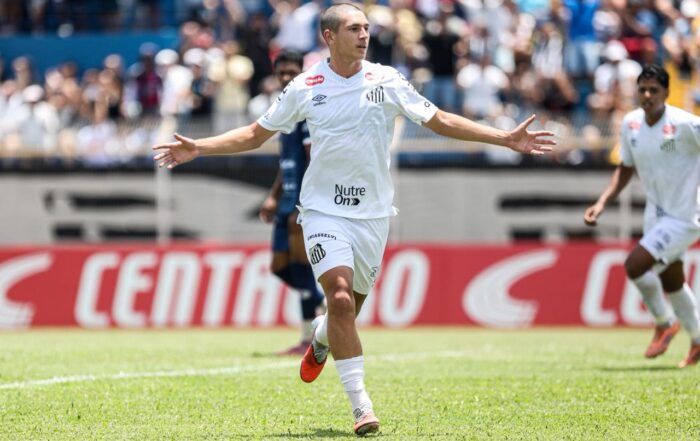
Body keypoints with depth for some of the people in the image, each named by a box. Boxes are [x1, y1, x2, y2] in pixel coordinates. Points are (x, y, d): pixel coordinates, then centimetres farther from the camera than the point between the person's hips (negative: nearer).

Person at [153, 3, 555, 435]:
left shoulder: (387, 81, 0)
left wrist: (506, 138, -2)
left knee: (349, 308, 9)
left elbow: (440, 120, 5)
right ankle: (361, 406, -15)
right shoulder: (304, 88, -2)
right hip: (325, 209, -2)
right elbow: (255, 133, 9)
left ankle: (320, 341, 47)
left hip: (373, 213, 2)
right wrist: (198, 148, -2)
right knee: (340, 299, -19)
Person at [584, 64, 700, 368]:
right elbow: (626, 169, 12)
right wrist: (602, 203, 2)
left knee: (635, 264, -19)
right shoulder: (630, 123, -2)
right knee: (671, 282, 18)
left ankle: (664, 324, 5)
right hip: (656, 214, 7)